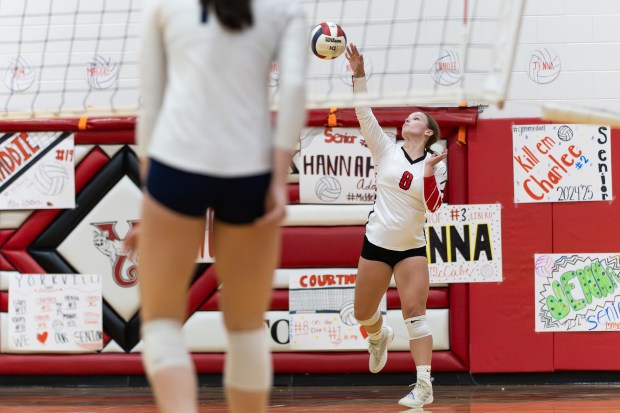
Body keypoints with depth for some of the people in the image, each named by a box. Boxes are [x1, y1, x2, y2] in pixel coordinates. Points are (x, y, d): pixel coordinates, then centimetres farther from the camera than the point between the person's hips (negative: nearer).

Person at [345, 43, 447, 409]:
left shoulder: (436, 164, -2)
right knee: (363, 314, 9)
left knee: (415, 312, -14)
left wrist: (429, 173, -25)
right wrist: (359, 74, -17)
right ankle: (380, 337, 46)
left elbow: (434, 207, -11)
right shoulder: (387, 151, 1)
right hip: (376, 243, 2)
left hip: (412, 248, -2)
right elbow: (364, 114, -8)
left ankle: (424, 385, -16)